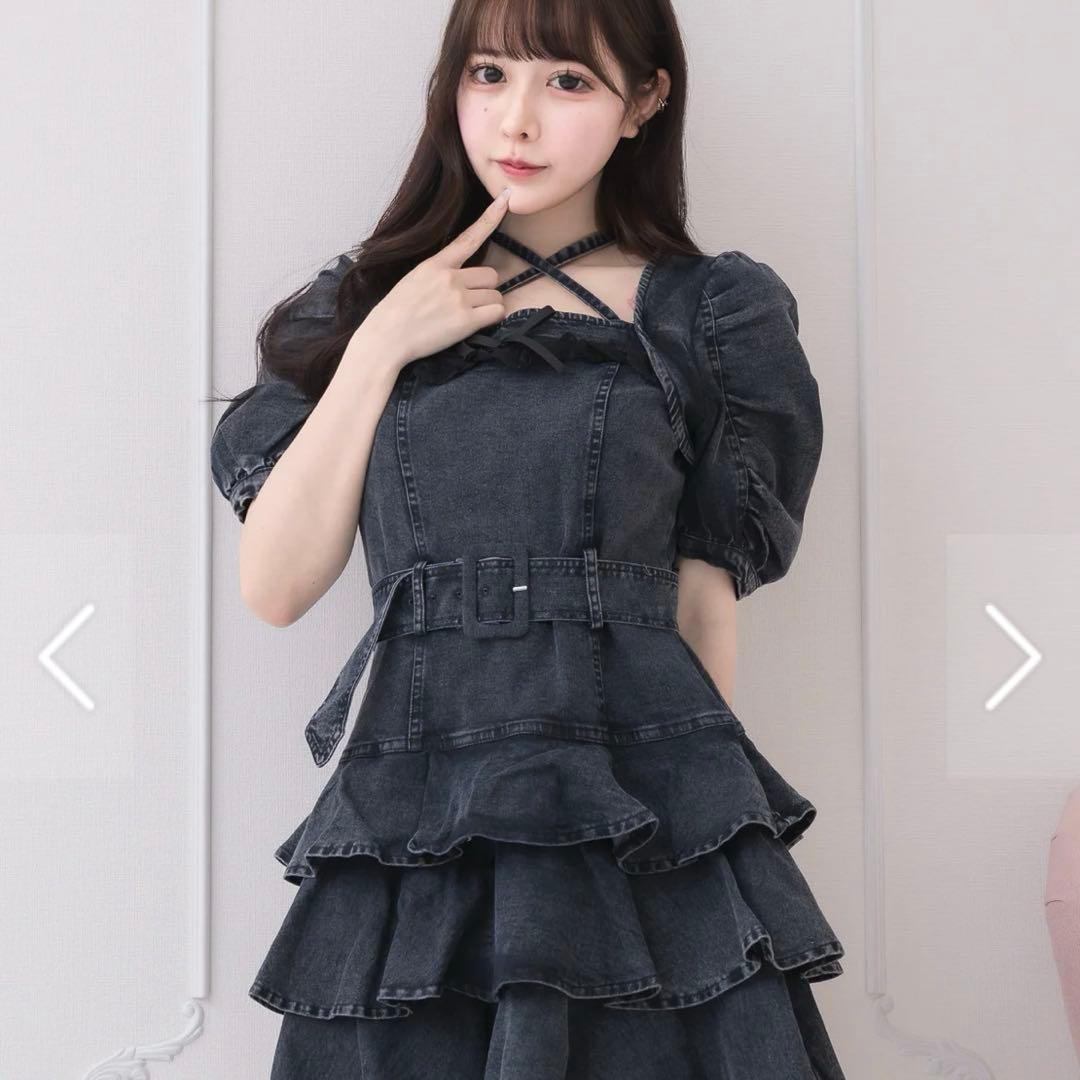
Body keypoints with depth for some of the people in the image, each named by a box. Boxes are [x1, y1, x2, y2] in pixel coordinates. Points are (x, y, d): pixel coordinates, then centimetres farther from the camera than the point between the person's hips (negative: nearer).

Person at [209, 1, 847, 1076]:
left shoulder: (707, 315, 6)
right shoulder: (364, 300, 10)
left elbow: (705, 602, 7)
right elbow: (275, 584, 1)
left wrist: (698, 800, 6)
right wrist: (379, 347, -3)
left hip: (648, 817, -1)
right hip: (411, 816, 1)